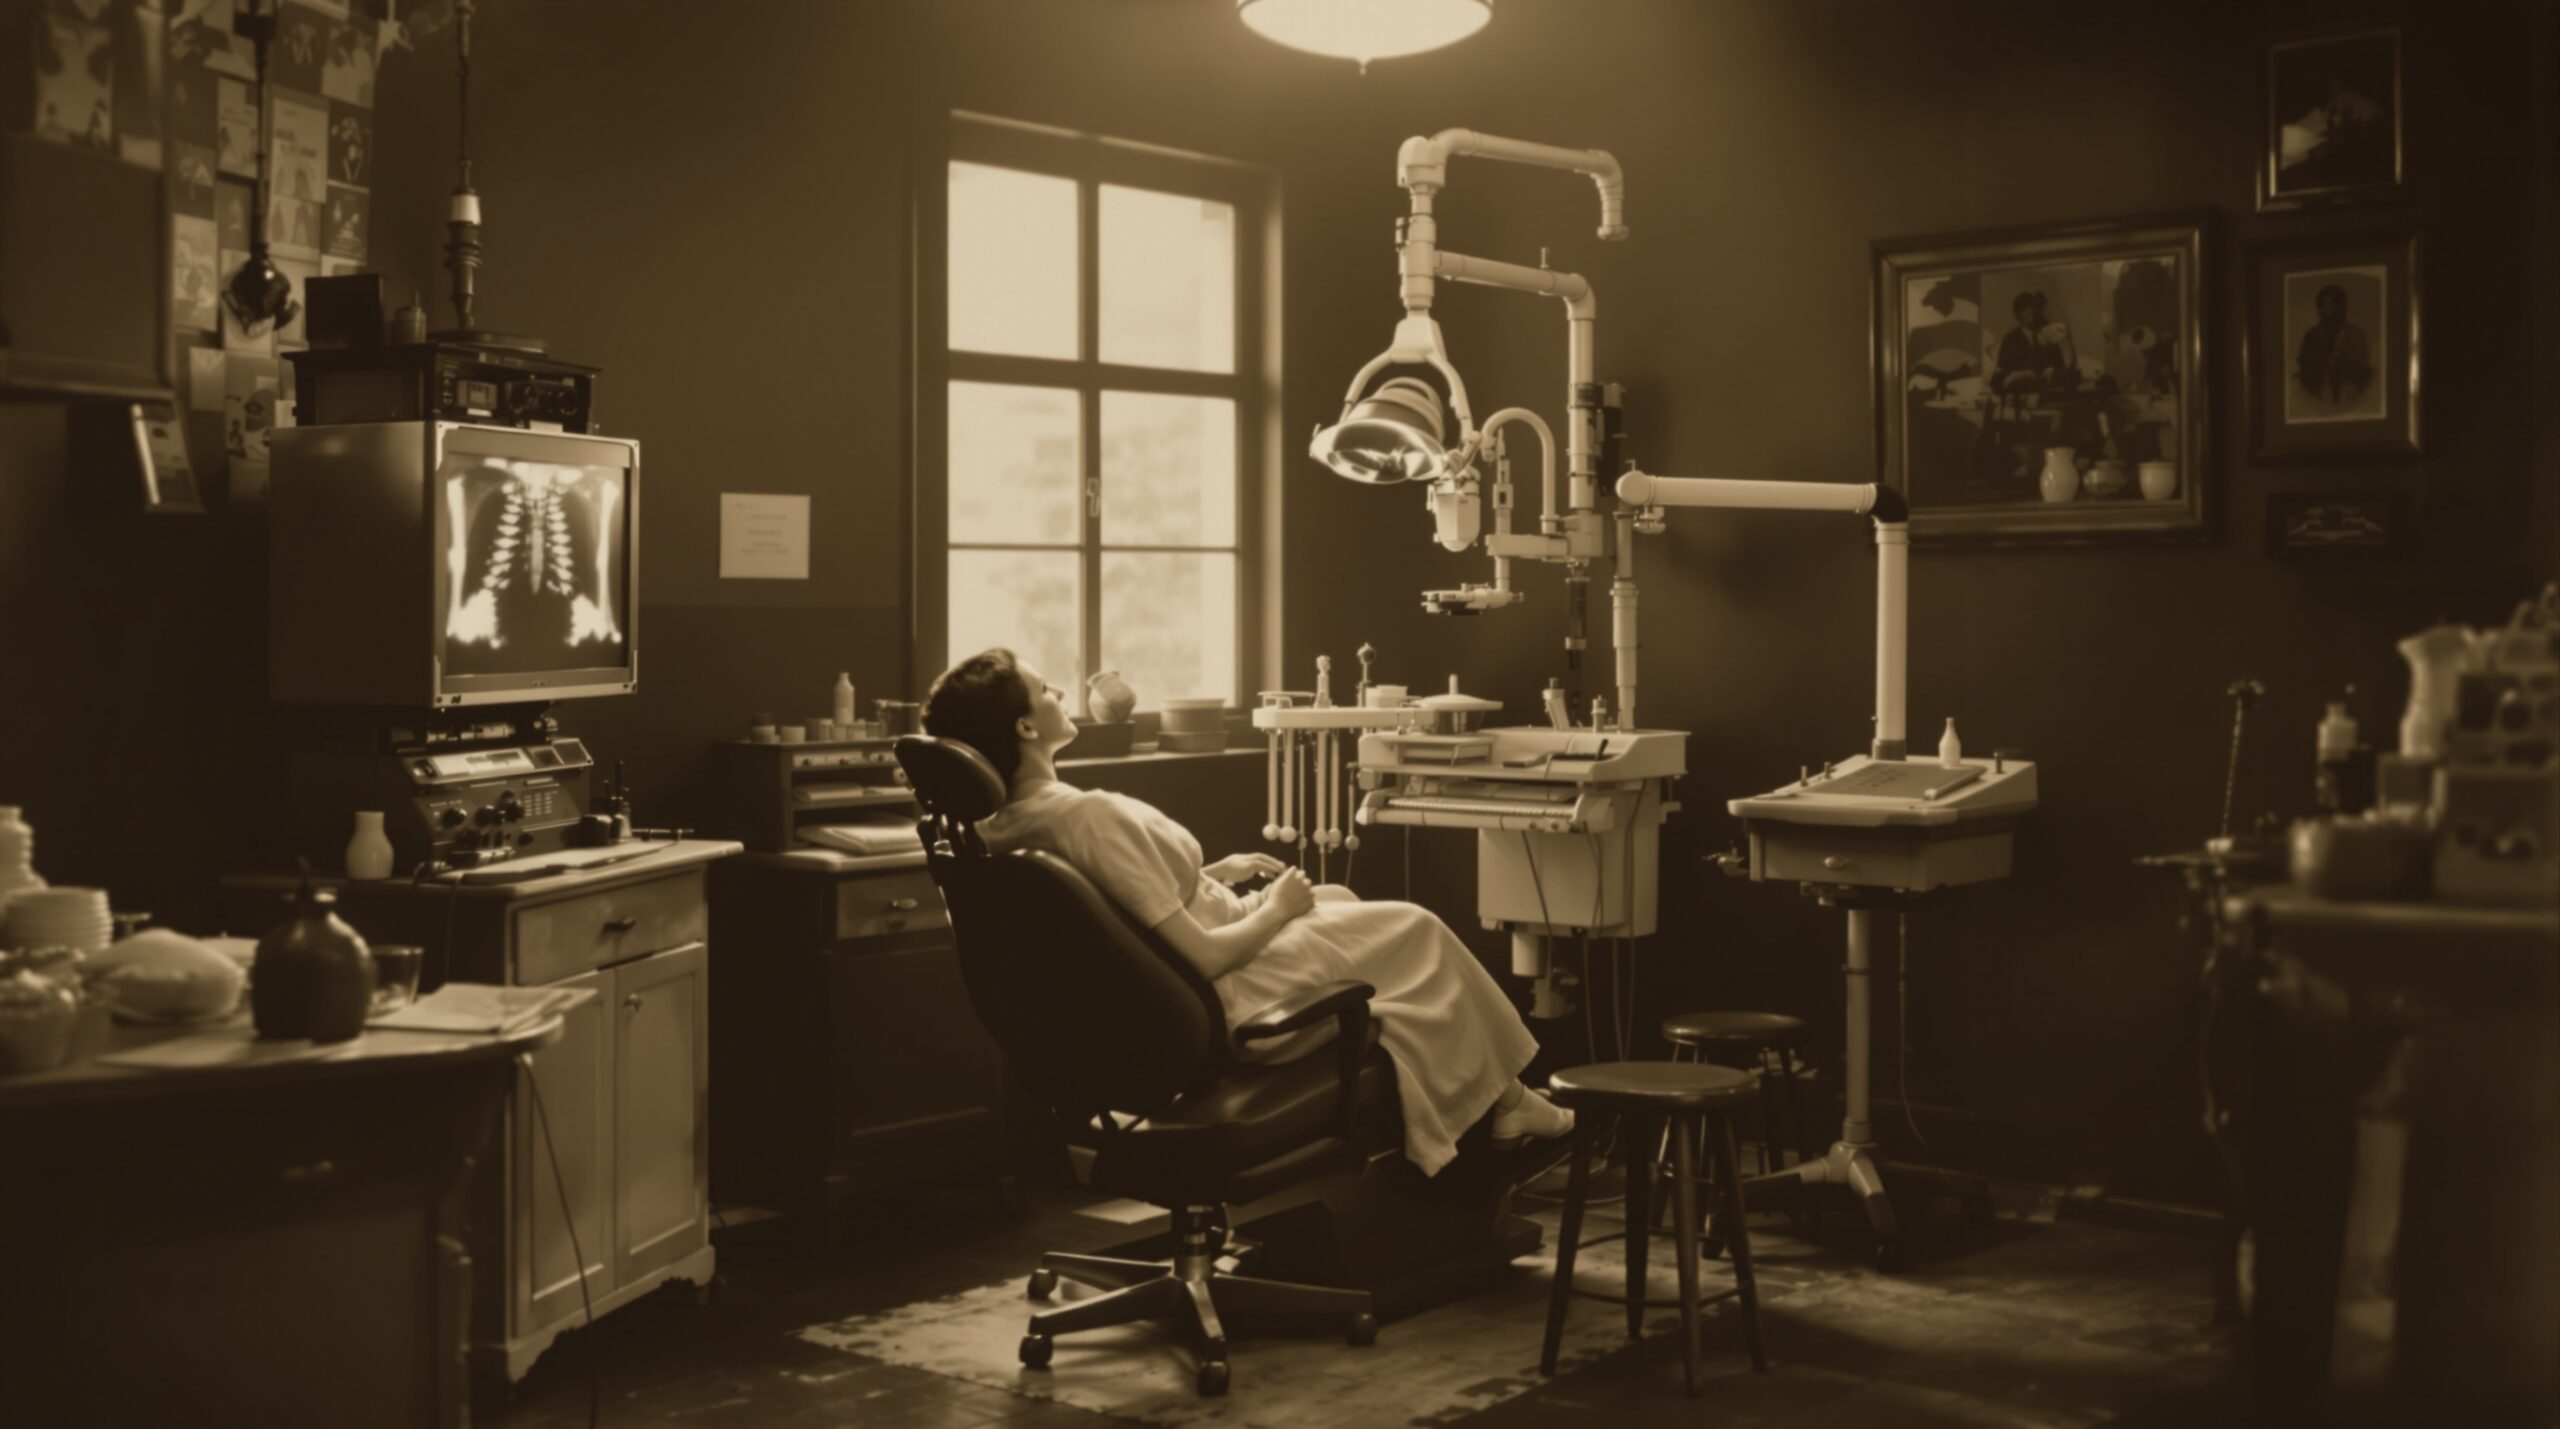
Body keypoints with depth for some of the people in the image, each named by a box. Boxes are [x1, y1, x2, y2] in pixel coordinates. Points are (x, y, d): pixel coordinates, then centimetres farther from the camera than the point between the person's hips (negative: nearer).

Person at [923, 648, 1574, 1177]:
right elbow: (1204, 958, -28)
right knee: (1416, 930, 10)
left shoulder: (995, 828, -5)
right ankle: (1506, 1102, 30)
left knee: (1337, 898, 28)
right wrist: (1275, 909, -11)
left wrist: (1211, 875, 11)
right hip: (1224, 1010, -9)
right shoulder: (1089, 815, -33)